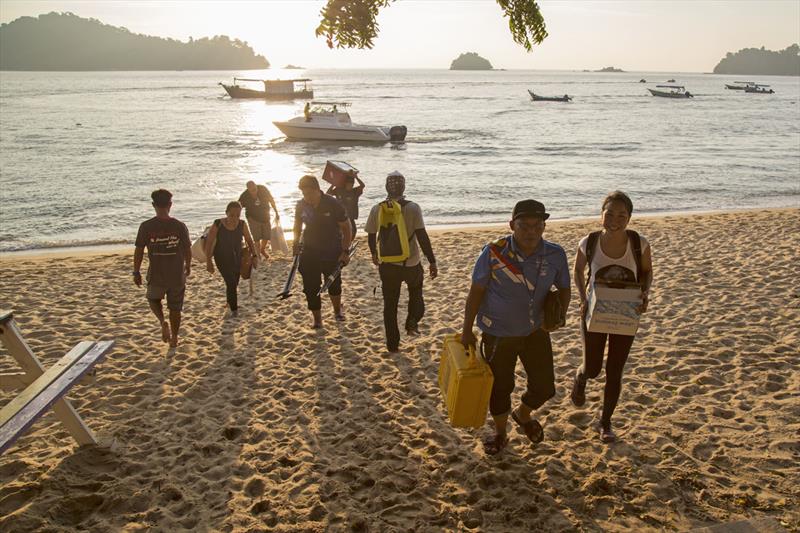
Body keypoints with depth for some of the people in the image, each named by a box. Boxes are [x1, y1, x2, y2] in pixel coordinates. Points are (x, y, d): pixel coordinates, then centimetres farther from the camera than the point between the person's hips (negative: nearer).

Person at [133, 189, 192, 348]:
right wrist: (188, 266, 18)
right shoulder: (180, 226, -10)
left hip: (156, 276, -1)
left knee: (154, 299, 27)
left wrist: (136, 272, 6)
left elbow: (139, 251, -7)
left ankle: (163, 322, 2)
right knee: (175, 308, 18)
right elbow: (188, 250, -1)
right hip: (177, 275, 1)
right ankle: (174, 338, 27)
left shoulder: (146, 226, -12)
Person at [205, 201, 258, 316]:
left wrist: (254, 255, -14)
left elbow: (249, 241, -4)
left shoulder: (242, 225, -15)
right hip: (222, 258, -3)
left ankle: (230, 302, 46)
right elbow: (209, 243, -15)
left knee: (234, 283, 17)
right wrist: (208, 262, -15)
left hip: (237, 257, 4)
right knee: (231, 282, -13)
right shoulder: (217, 225, -23)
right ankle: (234, 308, 8)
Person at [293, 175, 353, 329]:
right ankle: (317, 320, 15)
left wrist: (345, 251, -13)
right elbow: (298, 224, 13)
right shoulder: (301, 205, -6)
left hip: (332, 252, -2)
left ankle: (337, 310, 44)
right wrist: (296, 242, -3)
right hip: (309, 251, 2)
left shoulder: (332, 204, -16)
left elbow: (345, 228, -8)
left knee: (334, 284, 15)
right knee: (311, 287, 1)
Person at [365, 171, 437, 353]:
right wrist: (432, 262, -11)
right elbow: (422, 237, -18)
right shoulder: (412, 208, -14)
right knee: (416, 292, 29)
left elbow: (371, 236, 4)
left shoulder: (377, 209, -5)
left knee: (390, 304, 15)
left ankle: (393, 343, 20)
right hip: (412, 263, -1)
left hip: (387, 264, 2)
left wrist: (374, 255, 23)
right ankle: (412, 321, 8)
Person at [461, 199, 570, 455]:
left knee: (544, 386, 11)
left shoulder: (555, 255, -11)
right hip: (498, 333, -3)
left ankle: (523, 415, 45)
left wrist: (560, 314, -15)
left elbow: (564, 288, 6)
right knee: (499, 386, 10)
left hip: (536, 331, 3)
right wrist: (467, 330, -5)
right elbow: (476, 291, -10)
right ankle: (500, 433, 39)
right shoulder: (494, 252, -19)